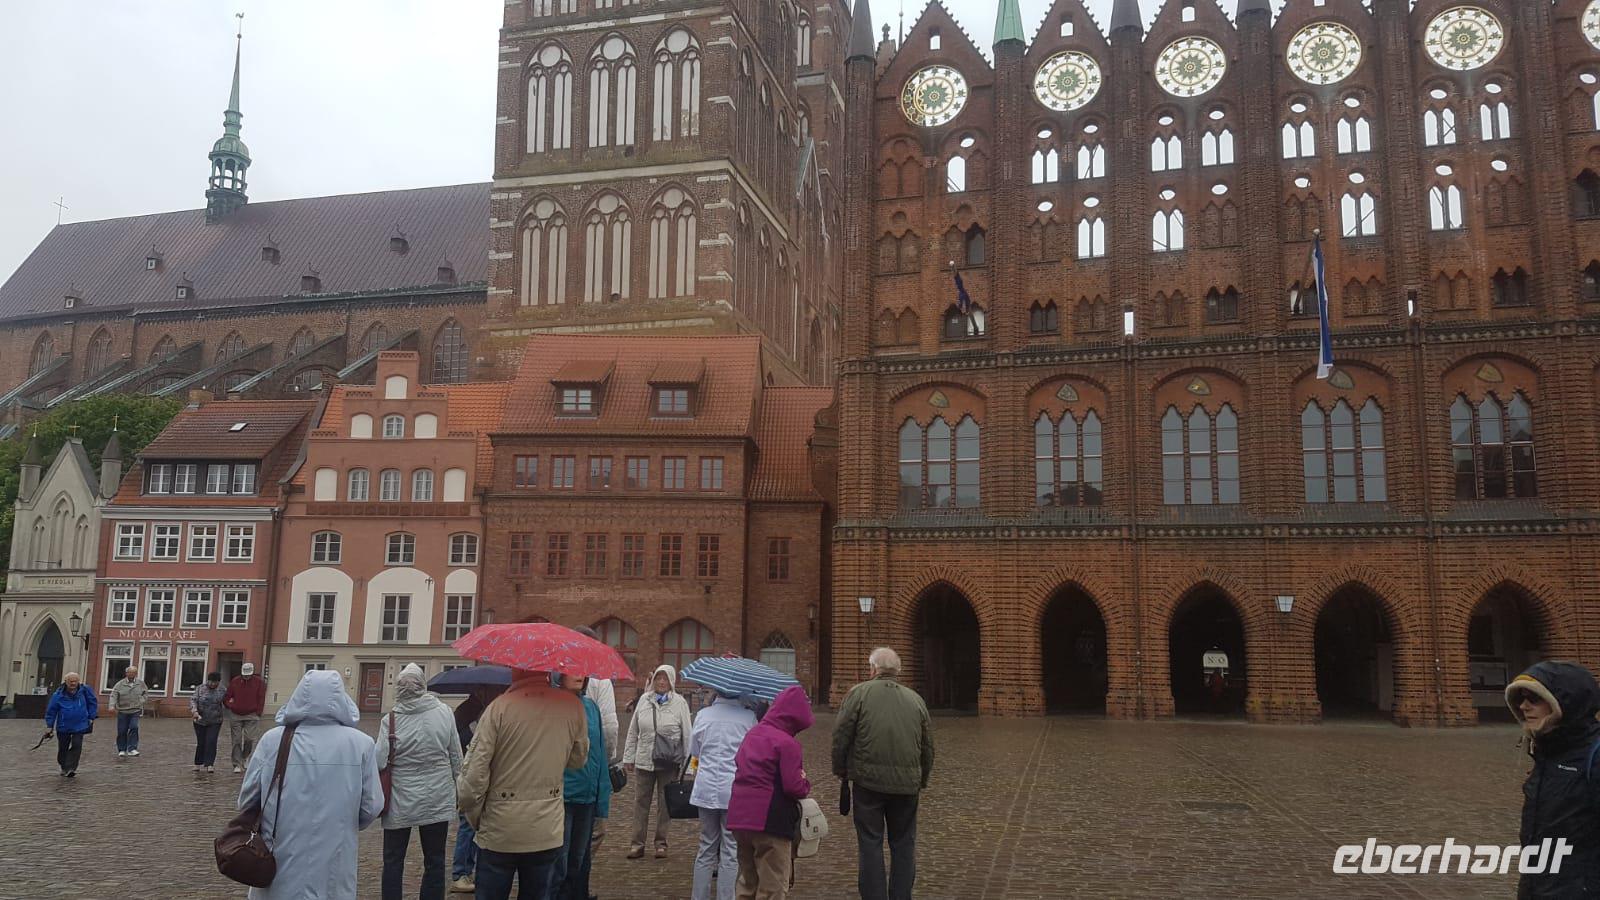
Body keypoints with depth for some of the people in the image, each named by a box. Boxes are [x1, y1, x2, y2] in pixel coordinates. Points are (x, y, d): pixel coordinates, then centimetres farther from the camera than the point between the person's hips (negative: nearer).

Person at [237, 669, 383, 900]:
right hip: (333, 870, -1)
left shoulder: (273, 740, -6)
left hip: (280, 869, 1)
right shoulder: (361, 744, -8)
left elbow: (246, 800, 2)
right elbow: (371, 808, -3)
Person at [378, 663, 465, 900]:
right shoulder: (444, 712, -8)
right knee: (434, 861, 10)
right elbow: (456, 758, -1)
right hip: (438, 800, 1)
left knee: (393, 861, 13)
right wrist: (454, 786, 12)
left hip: (400, 801, -1)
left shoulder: (390, 720, -13)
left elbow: (379, 761, -15)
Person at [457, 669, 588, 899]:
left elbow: (474, 772, -13)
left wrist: (474, 814, 1)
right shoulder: (572, 706, -6)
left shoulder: (499, 707, -14)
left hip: (499, 830, -2)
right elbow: (578, 759, 8)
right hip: (547, 832, 2)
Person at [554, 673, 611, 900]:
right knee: (558, 866, 0)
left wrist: (602, 796, 6)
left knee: (579, 863, 17)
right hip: (559, 795, -5)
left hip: (587, 796, 5)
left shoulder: (591, 707, 6)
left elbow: (600, 751, 9)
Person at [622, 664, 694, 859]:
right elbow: (633, 731, 11)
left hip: (669, 762, -2)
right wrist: (628, 757, 8)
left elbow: (687, 735, 0)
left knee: (665, 802, 7)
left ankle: (661, 843, 18)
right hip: (644, 760, 2)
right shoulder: (644, 700, 4)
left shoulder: (679, 702, -3)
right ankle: (637, 843, 14)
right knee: (641, 801, 6)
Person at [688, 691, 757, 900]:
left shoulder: (703, 715, 1)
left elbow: (694, 755, 10)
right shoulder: (748, 717, -6)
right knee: (731, 851, 5)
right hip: (736, 790, -3)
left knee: (706, 848, 14)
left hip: (706, 789, 3)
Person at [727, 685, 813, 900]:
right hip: (769, 821, -7)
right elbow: (794, 787, -19)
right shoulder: (787, 743, -14)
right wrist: (805, 784, 4)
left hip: (739, 817, 8)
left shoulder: (752, 734, 11)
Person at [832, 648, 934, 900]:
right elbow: (928, 746, 17)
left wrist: (841, 771, 8)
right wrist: (922, 781, 28)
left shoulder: (859, 693, -1)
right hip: (906, 783, 3)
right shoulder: (915, 699, 11)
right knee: (903, 844, 13)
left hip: (868, 781, -3)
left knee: (870, 843, 5)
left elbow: (841, 735, -5)